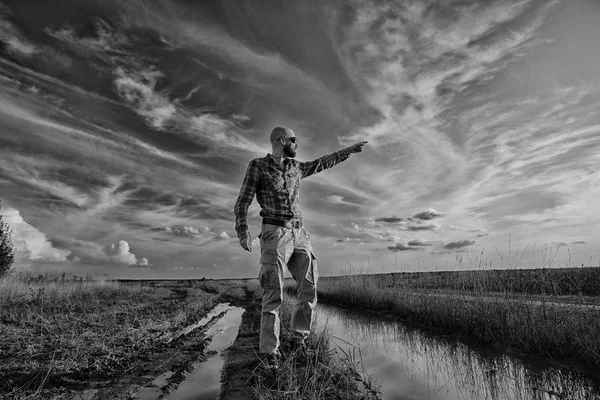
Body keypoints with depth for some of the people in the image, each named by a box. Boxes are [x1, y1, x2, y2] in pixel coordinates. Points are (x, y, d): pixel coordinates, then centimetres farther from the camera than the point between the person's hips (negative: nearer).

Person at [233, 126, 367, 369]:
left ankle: (299, 339, 21)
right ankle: (269, 352, 1)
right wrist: (243, 230, -19)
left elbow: (322, 163, 32)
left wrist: (349, 150, 36)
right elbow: (242, 203, -3)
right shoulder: (257, 166, 1)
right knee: (274, 294, -9)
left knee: (309, 290, 3)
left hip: (300, 234, 6)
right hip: (275, 234, -6)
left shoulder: (296, 168, 18)